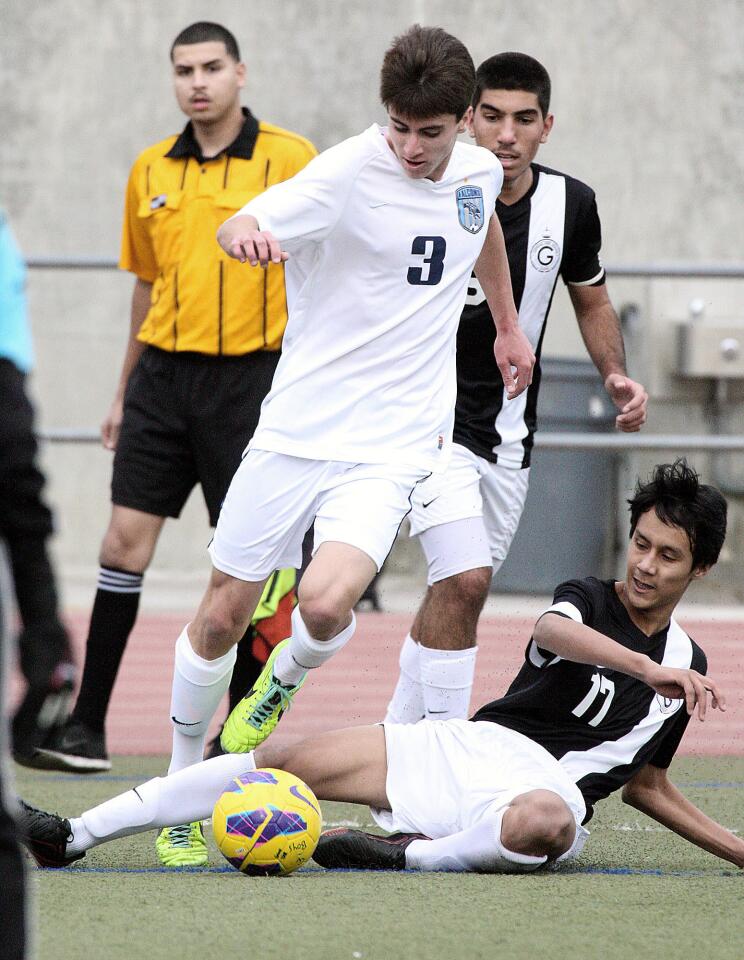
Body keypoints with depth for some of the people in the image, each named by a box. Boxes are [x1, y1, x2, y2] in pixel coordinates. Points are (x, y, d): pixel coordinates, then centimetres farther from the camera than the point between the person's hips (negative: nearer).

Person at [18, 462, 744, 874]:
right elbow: (552, 630, -18)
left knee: (547, 821, -44)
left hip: (548, 785, -1)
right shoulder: (587, 599, 8)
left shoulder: (685, 666, 14)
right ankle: (74, 835, -12)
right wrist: (646, 667, -33)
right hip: (469, 747, 1)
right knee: (287, 763, -14)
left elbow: (645, 784, 25)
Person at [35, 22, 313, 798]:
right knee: (125, 538, -3)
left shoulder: (289, 159, -4)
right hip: (164, 375, 4)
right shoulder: (150, 172, 10)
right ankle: (87, 727, -1)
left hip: (249, 376, -4)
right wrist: (124, 392, 21)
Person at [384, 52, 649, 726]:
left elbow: (591, 300, 16)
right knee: (464, 580, -21)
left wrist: (616, 375, -1)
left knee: (456, 592, 13)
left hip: (511, 433, 5)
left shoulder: (570, 205, -2)